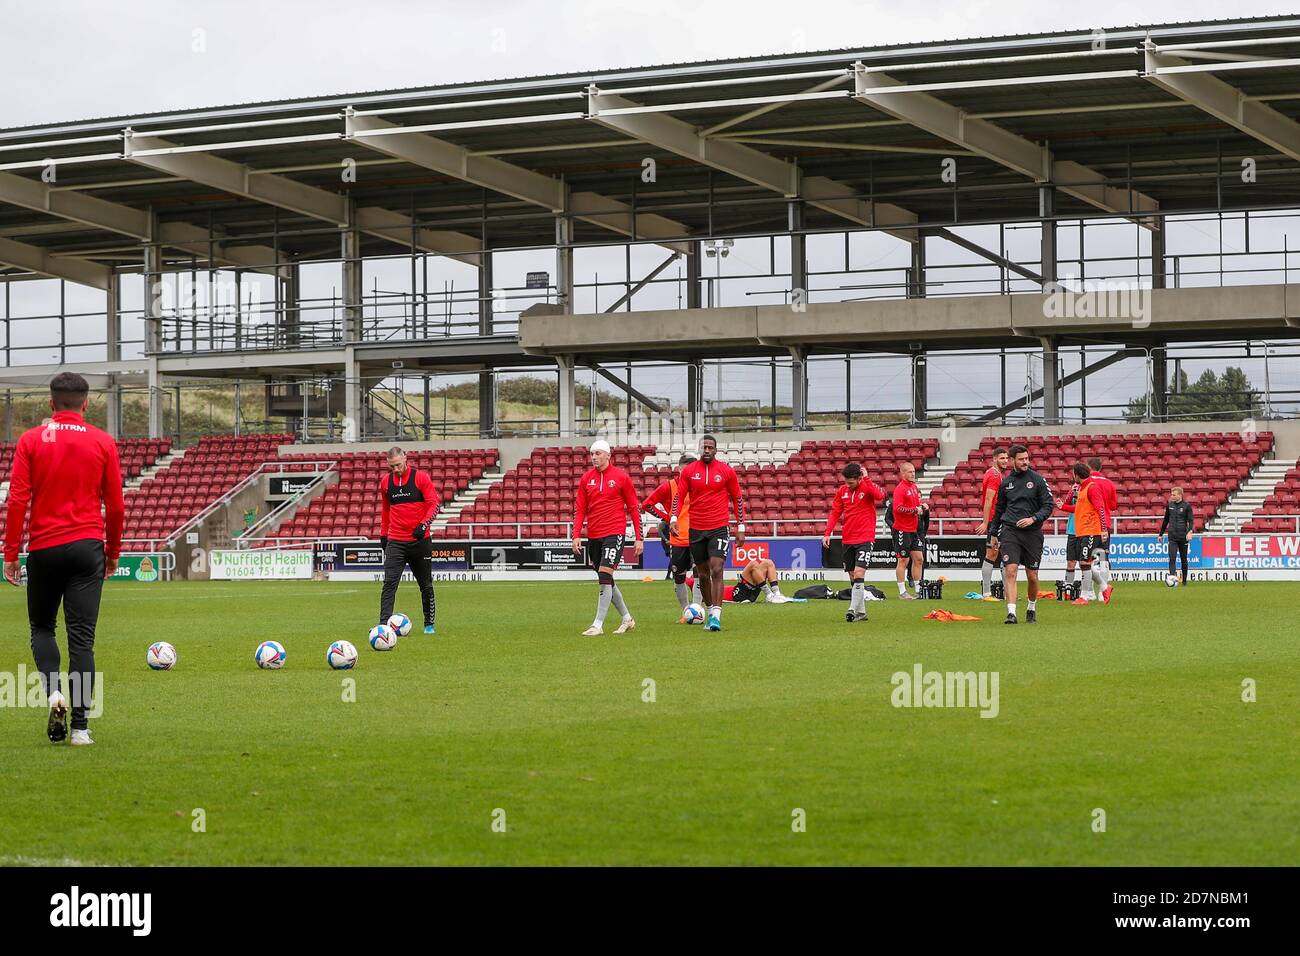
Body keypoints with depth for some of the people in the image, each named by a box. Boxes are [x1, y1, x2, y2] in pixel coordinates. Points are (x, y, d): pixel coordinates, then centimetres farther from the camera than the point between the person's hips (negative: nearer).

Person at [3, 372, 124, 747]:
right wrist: (113, 553, 17)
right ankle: (80, 726, -3)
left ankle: (53, 692, -7)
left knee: (42, 628, 18)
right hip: (87, 547, 0)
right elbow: (115, 505, 5)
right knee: (82, 637, 0)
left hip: (44, 548, 0)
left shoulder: (31, 440, 0)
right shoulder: (103, 442, 3)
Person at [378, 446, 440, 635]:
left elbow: (434, 503, -8)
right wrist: (383, 534, 18)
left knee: (426, 585, 10)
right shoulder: (385, 482, 7)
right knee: (389, 583, -13)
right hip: (395, 541, 2)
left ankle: (430, 624, 24)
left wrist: (424, 524, -22)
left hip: (420, 540, -2)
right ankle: (384, 624, -18)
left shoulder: (421, 477, -5)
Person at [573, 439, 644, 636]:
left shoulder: (621, 477, -2)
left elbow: (634, 508, 1)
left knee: (605, 578, -16)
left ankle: (598, 625, -16)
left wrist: (639, 538, -1)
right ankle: (627, 619, 25)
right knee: (606, 581, 11)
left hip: (614, 534, -5)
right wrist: (576, 535, -3)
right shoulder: (586, 479, 8)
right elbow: (580, 509, 9)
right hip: (593, 536, 5)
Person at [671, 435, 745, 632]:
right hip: (696, 530, 3)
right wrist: (674, 518, -10)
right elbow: (679, 496, 7)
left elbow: (737, 499, 6)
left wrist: (740, 528, 3)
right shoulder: (689, 471, 4)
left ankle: (716, 616, -19)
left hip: (719, 528, -3)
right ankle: (711, 611, 25)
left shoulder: (726, 471, 0)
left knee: (716, 571, -15)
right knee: (703, 574, 10)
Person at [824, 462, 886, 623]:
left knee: (859, 573, -17)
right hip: (848, 540, 6)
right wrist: (827, 533, 2)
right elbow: (835, 513, 11)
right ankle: (861, 612, 19)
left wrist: (866, 479, -26)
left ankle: (853, 610, -18)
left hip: (865, 539, -6)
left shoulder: (867, 487, -8)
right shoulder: (842, 491, 6)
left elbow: (880, 496, -30)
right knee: (852, 577, 9)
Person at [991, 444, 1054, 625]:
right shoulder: (1006, 482, 9)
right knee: (1010, 571, -15)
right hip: (1010, 532, 1)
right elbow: (999, 510, 19)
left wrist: (1033, 519, -17)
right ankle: (1011, 613, -19)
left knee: (1032, 576, 5)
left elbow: (1048, 505, 0)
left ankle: (1032, 609, 29)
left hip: (1032, 533, -1)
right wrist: (994, 534, 17)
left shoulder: (1038, 480, 1)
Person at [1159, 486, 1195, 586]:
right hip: (1172, 536, 2)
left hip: (1183, 536, -2)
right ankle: (1172, 577, -23)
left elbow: (1191, 520, -8)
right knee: (1172, 558, -14)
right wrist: (1161, 534, 18)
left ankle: (1184, 580, 21)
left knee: (1184, 559, 9)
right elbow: (1166, 520, 17)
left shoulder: (1186, 506, -4)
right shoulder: (1169, 505, 7)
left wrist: (1190, 531, -25)